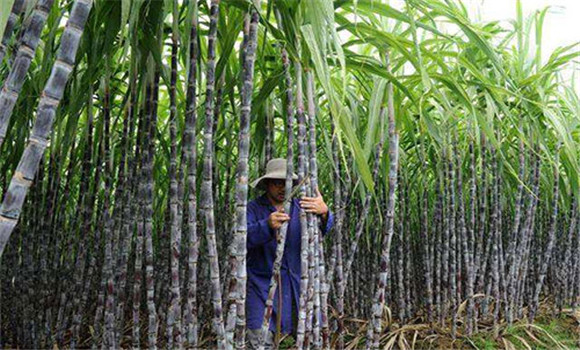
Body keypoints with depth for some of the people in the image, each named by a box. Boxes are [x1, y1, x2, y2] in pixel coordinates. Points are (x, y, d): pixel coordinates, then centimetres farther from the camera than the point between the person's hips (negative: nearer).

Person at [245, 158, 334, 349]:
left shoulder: (300, 206, 2)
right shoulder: (254, 209, -4)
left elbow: (324, 228, -14)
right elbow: (246, 237, -21)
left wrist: (324, 212, -38)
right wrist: (267, 225, -41)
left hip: (296, 284, 2)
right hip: (263, 285, -2)